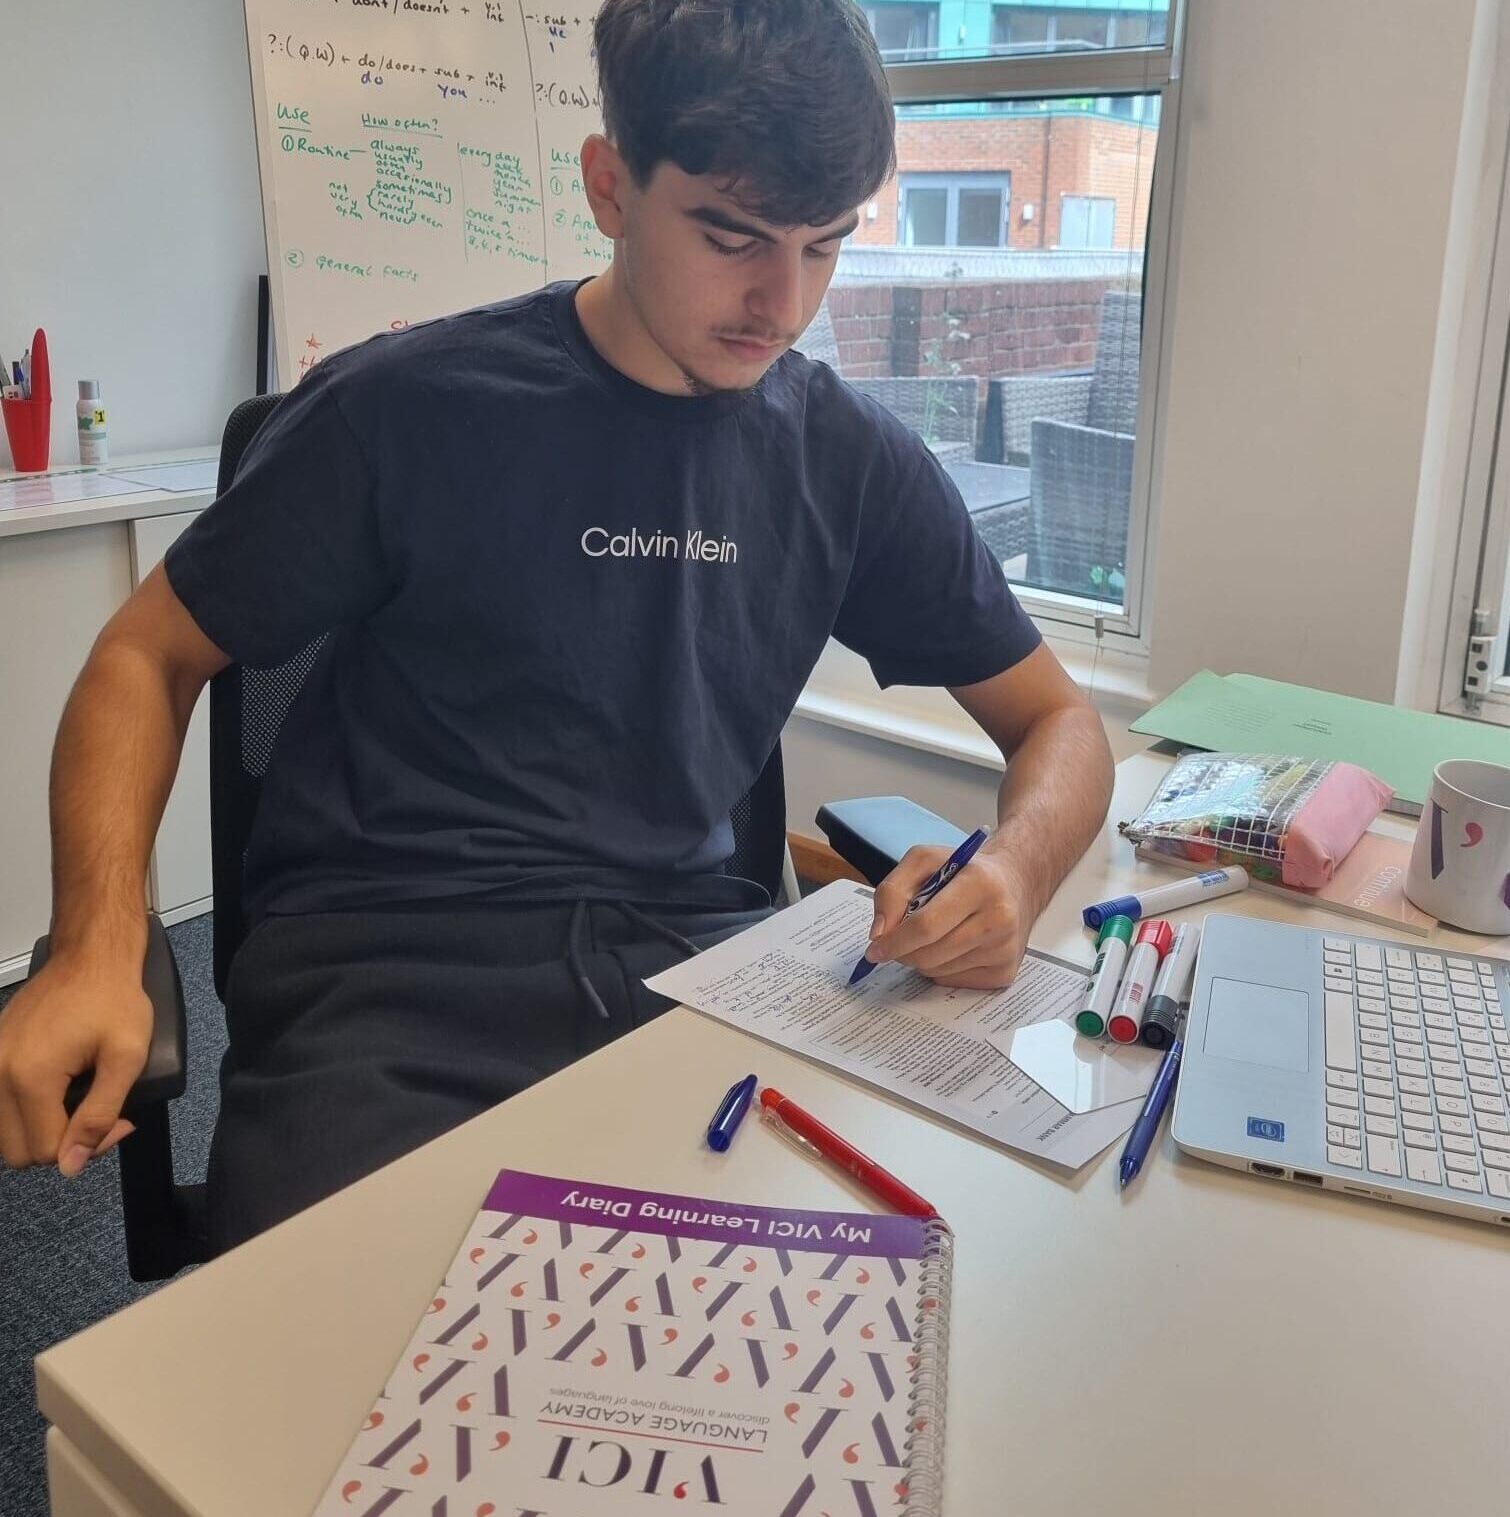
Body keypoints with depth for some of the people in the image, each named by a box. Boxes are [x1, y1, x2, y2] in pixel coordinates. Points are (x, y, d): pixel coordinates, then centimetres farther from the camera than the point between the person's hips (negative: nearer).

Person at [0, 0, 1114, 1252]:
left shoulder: (852, 459, 6)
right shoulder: (407, 412, -3)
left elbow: (1057, 721, 11)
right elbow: (152, 656, 6)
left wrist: (1015, 869, -13)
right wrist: (100, 947, -12)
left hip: (689, 949, 3)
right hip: (390, 970, -2)